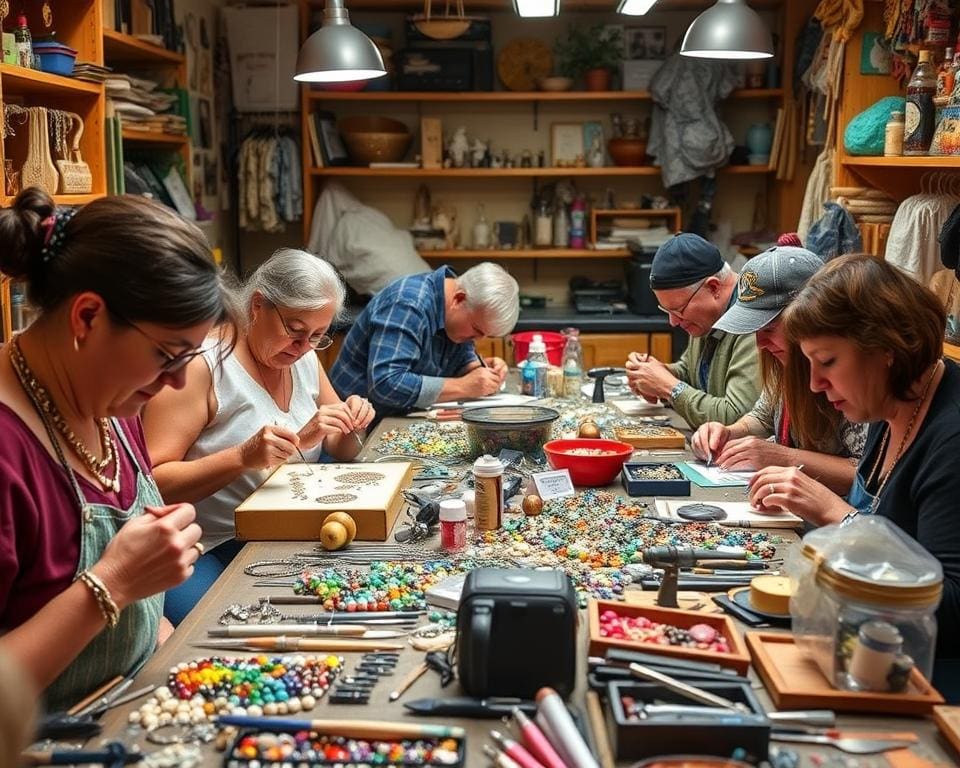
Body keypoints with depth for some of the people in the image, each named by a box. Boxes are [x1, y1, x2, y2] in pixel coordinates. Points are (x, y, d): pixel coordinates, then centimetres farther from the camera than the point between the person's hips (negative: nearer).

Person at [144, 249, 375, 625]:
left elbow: (342, 452, 20)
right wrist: (243, 456, -31)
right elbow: (151, 483, -19)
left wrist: (350, 423, -3)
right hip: (206, 554, -7)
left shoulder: (305, 359, 9)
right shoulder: (201, 365, -14)